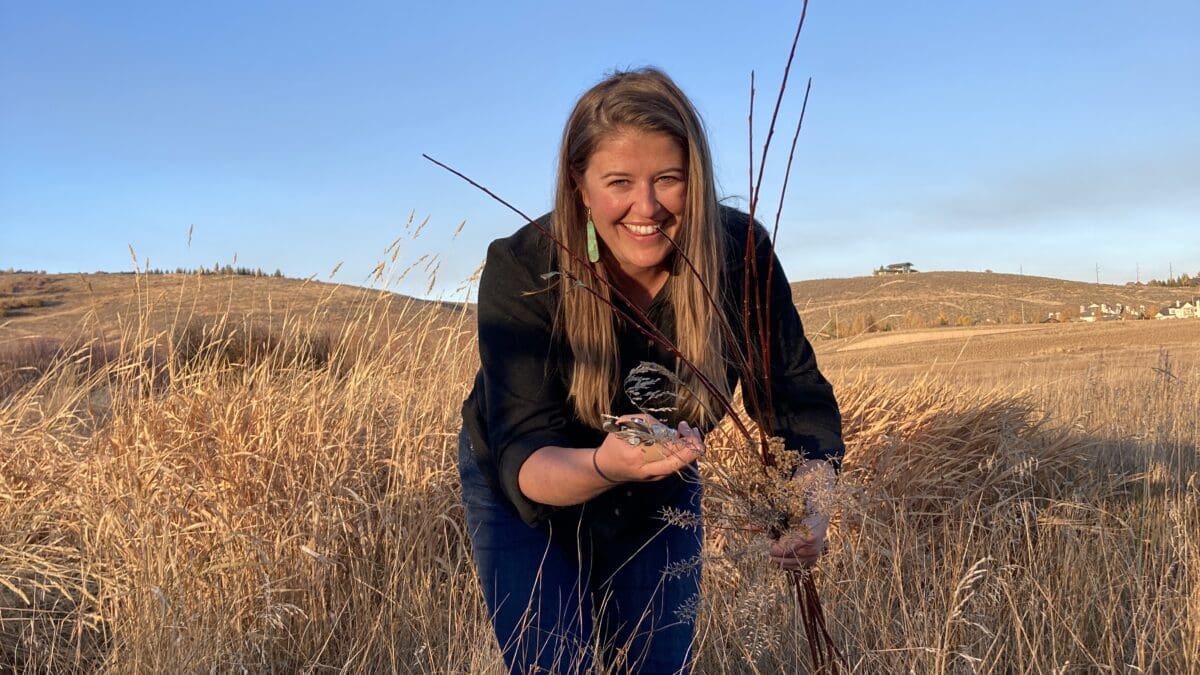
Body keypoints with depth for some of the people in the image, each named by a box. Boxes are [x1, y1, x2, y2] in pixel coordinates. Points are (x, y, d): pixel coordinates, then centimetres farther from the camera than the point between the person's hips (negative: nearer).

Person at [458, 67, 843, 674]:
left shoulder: (738, 253, -24)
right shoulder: (522, 271, -31)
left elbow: (799, 397, -17)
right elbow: (522, 458, -34)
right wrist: (603, 466, -57)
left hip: (661, 498, 3)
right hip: (526, 493, -2)